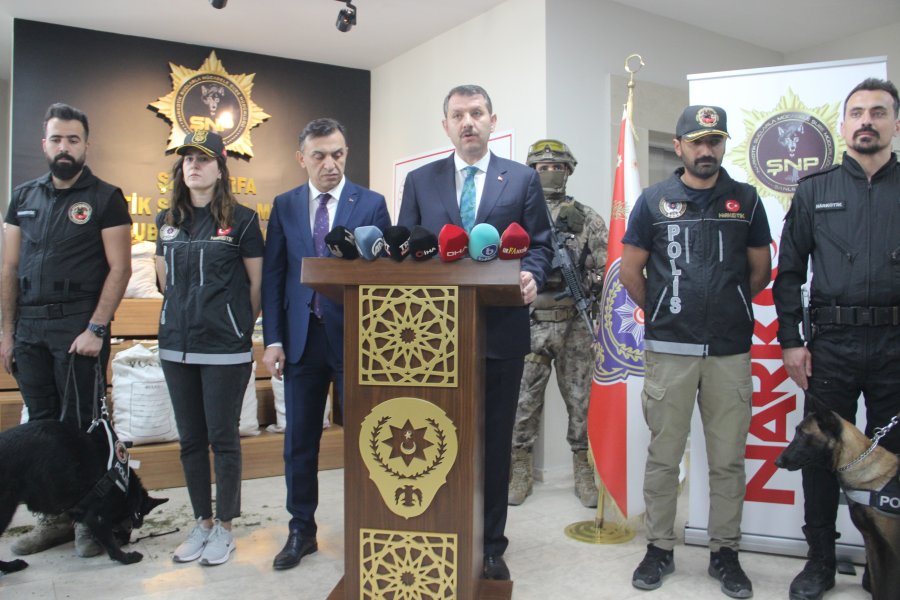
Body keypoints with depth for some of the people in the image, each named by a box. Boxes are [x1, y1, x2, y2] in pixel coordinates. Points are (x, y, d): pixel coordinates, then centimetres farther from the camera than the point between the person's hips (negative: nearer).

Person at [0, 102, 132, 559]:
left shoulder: (105, 197, -2)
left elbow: (119, 268, -8)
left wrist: (95, 329, -15)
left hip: (78, 328, -5)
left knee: (81, 427, -1)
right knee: (41, 426, 11)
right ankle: (54, 517, 23)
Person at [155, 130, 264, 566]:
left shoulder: (241, 220, -5)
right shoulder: (168, 220, 10)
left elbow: (257, 284, -1)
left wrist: (238, 327, 6)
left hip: (225, 347, -5)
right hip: (177, 345, 5)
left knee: (223, 438, 2)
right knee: (190, 439, 12)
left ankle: (224, 529, 17)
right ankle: (201, 524, 26)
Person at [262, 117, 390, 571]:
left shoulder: (371, 204, 0)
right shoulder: (284, 206, 8)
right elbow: (273, 277, 6)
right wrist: (273, 339, -1)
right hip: (301, 338, 3)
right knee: (300, 440, 11)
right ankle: (301, 531, 27)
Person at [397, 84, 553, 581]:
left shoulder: (523, 179, 6)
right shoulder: (419, 181, 9)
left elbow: (540, 245, 5)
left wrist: (531, 276, -16)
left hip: (500, 329, -1)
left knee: (494, 441, 8)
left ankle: (490, 546, 22)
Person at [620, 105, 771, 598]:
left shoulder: (745, 200, 7)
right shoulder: (654, 201, 3)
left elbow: (760, 271, 15)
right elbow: (630, 271, 8)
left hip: (731, 350, 1)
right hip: (669, 349, -1)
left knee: (728, 459, 8)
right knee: (663, 456, 6)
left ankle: (725, 552, 23)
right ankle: (659, 548, 20)